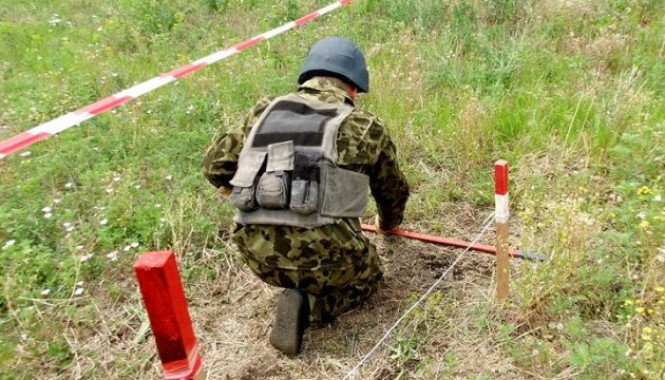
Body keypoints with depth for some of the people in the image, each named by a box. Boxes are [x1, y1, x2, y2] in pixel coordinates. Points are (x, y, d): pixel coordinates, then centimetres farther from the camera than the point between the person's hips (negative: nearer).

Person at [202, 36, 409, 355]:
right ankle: (310, 305, 1)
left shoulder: (264, 111, 14)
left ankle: (300, 294, 9)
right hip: (321, 254, -5)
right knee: (367, 275, 25)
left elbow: (215, 167, 20)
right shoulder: (364, 126, 7)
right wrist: (389, 223, 46)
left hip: (258, 255, 6)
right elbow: (393, 190, 23)